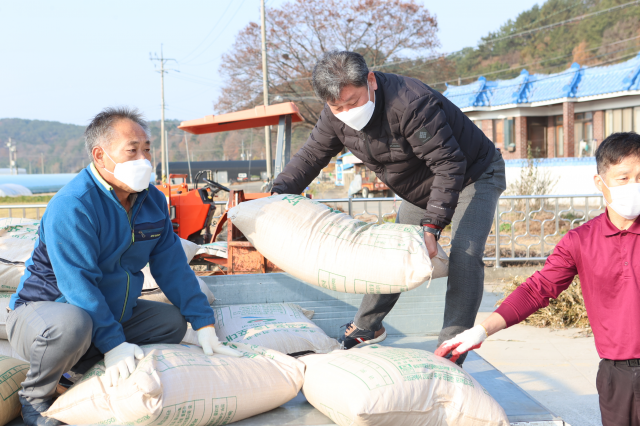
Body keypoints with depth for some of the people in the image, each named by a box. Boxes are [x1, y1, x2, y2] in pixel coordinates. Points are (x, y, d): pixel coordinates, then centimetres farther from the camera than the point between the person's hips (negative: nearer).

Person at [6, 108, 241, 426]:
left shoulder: (152, 202, 1)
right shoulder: (72, 206, -24)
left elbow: (172, 267, 1)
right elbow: (78, 284, -29)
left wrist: (205, 326, -5)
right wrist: (112, 344, -32)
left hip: (110, 311, 8)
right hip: (42, 310, -8)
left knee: (172, 321, 3)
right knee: (70, 323, -39)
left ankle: (82, 371, 3)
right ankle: (35, 397, -8)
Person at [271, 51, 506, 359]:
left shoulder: (410, 104, -40)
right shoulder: (336, 115, -16)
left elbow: (449, 165, -39)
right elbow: (311, 155, -4)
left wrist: (431, 226, -44)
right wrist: (278, 193, -21)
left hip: (475, 174, -7)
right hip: (421, 189, 8)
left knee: (464, 255, -23)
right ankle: (368, 326, 28)